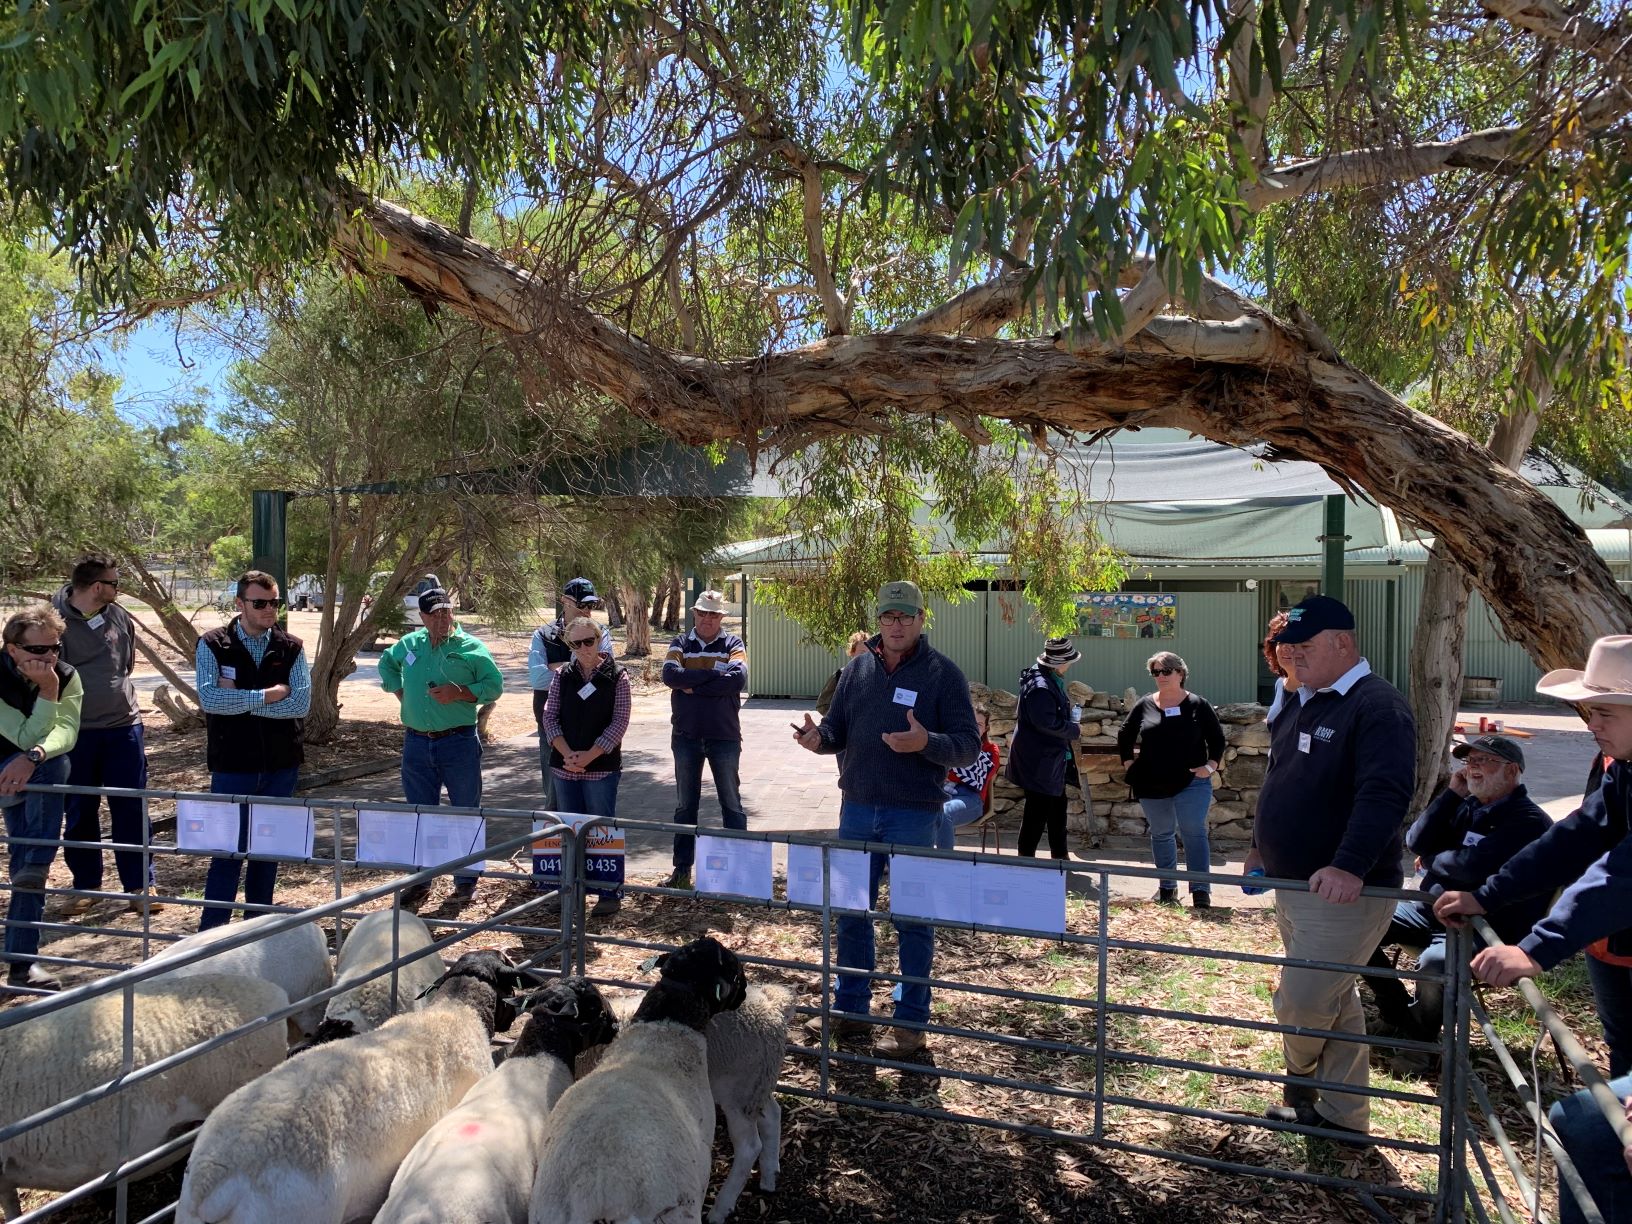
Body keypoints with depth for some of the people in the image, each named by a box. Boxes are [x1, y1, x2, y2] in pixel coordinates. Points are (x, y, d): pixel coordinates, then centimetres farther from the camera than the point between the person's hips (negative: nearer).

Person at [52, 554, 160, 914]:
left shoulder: (118, 616, 3)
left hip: (123, 725, 3)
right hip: (76, 731, -2)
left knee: (131, 810, 4)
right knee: (79, 812, 10)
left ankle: (139, 886, 12)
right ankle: (86, 885, 25)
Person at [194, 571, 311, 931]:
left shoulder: (291, 648, 1)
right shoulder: (213, 645, -3)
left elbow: (302, 702, -11)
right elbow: (209, 698, -18)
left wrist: (239, 700, -14)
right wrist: (268, 695, -15)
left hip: (281, 766, 3)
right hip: (232, 766, -3)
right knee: (227, 850, 0)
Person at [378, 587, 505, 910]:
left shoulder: (471, 647, -4)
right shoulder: (408, 644, 8)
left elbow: (494, 685, -4)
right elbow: (386, 664, 27)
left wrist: (460, 693, -17)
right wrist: (400, 693, 12)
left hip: (459, 741, -3)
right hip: (416, 742, 4)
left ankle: (466, 879, 18)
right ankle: (420, 880, 23)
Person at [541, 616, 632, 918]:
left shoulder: (617, 677, -3)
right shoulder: (562, 676, 7)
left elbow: (619, 722, -8)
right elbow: (550, 716, 3)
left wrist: (589, 756, -15)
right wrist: (567, 754, -11)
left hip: (602, 767, -4)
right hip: (565, 766, 4)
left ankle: (609, 894, 9)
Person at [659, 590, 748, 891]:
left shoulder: (732, 644, -1)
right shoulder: (680, 644, 5)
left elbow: (738, 679, -19)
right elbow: (669, 674, -14)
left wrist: (693, 686, -16)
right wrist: (713, 673, -17)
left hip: (724, 736, -2)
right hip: (685, 736, 2)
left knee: (731, 803, 7)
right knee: (685, 806, 11)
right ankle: (682, 869, 21)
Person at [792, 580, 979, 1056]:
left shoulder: (943, 673, -6)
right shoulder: (858, 668, 7)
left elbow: (968, 745, -10)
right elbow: (837, 728, 12)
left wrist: (926, 742, -29)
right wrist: (818, 737, -11)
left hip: (914, 814, -4)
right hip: (858, 807, 5)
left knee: (913, 919, 6)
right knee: (851, 912, 14)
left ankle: (911, 1020, 21)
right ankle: (850, 1008, 30)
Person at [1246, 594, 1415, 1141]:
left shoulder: (1377, 706, -16)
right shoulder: (1299, 703, 12)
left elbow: (1384, 794, -29)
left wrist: (1350, 867, -39)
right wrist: (1261, 845, 26)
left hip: (1344, 892, -9)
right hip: (1292, 886, 9)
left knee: (1300, 1006, -5)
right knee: (1336, 1002, 18)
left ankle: (1300, 1089, 25)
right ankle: (1343, 1116, 31)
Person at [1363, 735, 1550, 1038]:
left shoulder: (1528, 821, -12)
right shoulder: (1466, 805, 11)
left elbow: (1472, 867, -25)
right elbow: (1415, 843, 1)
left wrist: (1431, 860, -3)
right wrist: (1452, 794, -3)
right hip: (1430, 909, 8)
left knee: (1435, 962, -36)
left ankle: (1418, 1031, -7)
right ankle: (1397, 1009, 7)